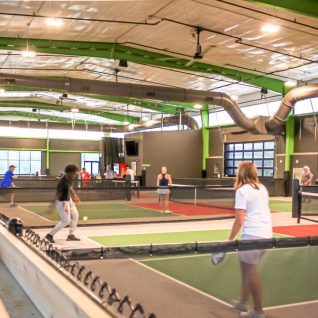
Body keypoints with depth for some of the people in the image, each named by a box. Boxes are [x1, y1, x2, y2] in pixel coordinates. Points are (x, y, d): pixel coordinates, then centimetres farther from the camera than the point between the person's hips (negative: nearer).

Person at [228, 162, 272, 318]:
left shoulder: (242, 191, -10)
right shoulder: (263, 188, 13)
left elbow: (239, 221, -14)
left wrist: (230, 239, -7)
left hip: (253, 235, -8)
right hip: (267, 234, 8)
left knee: (251, 271, 5)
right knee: (245, 265, 21)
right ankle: (243, 302, 30)